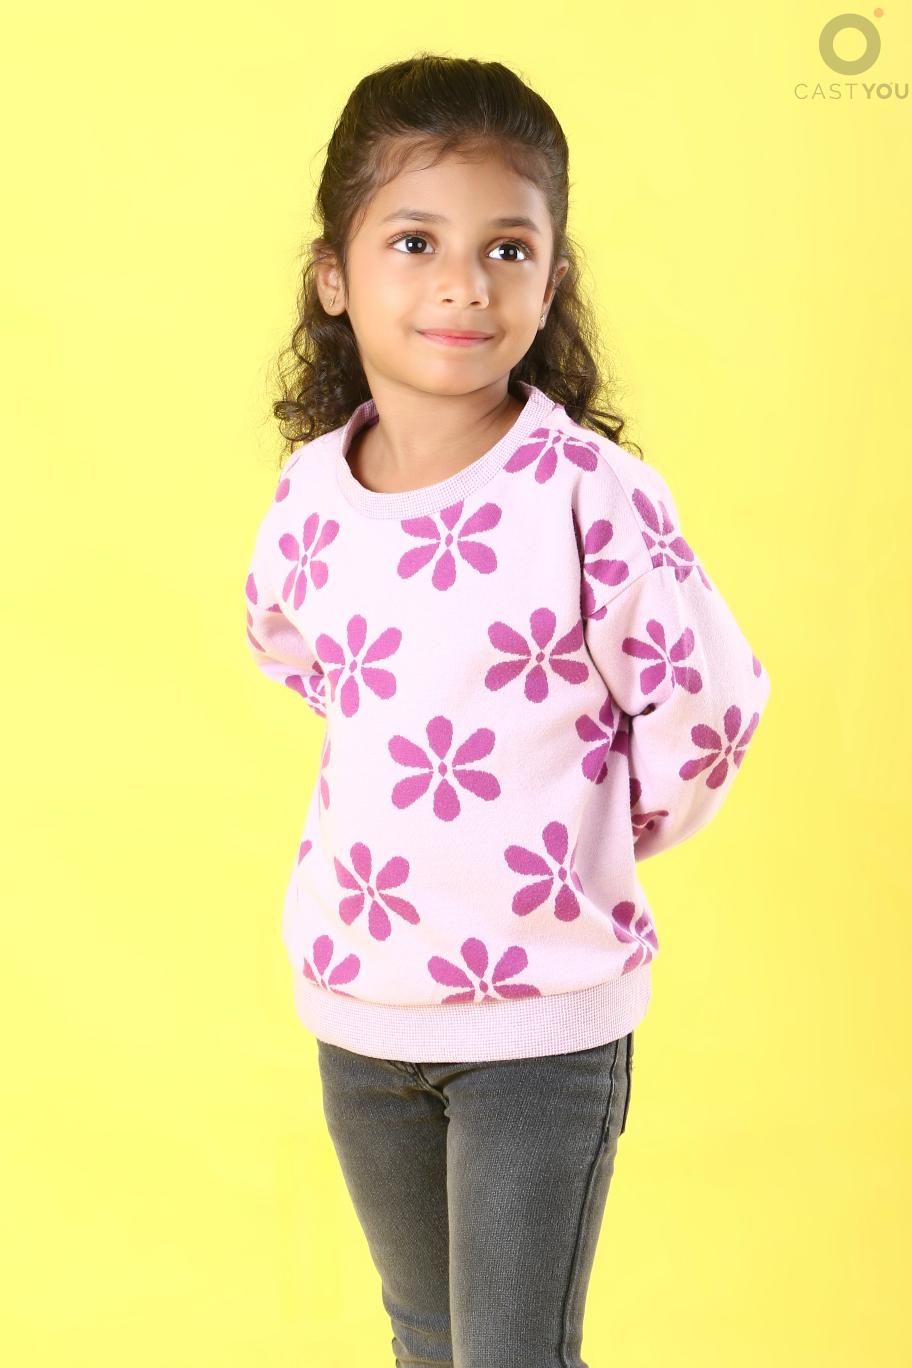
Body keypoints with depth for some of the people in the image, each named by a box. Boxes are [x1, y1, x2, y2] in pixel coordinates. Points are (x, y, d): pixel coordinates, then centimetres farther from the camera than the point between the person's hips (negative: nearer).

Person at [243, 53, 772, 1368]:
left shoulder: (590, 495, -19)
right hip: (356, 997, 5)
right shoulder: (308, 497, -5)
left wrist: (607, 836, 4)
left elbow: (703, 708, -10)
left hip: (548, 1010, -4)